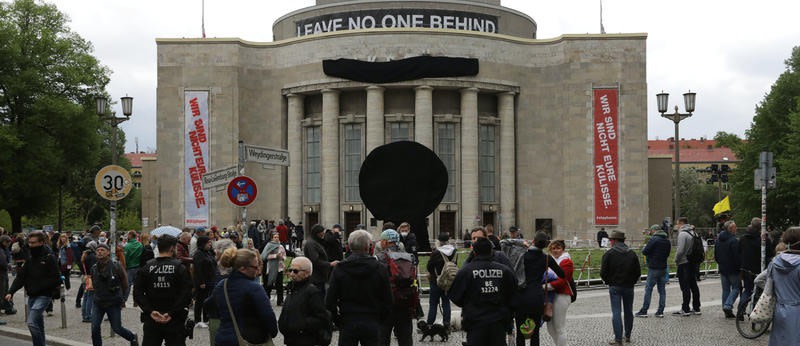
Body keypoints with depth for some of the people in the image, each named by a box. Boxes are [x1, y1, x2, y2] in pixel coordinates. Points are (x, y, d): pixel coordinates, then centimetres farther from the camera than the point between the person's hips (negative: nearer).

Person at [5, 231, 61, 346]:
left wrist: (39, 287, -17)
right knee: (38, 325, 12)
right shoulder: (30, 259, 12)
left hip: (43, 296, -7)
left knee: (31, 322, -19)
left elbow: (55, 280, -14)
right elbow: (21, 277, 8)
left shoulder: (49, 258, -10)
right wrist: (11, 292, -4)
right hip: (31, 296, 7)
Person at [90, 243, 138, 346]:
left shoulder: (116, 267, -12)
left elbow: (124, 283, 2)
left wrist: (119, 296, 12)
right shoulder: (94, 268, 0)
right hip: (98, 303, 4)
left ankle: (133, 337, 32)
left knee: (117, 328, 4)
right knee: (95, 328, -6)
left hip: (113, 303, -4)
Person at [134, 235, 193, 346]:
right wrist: (172, 313, -14)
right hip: (174, 321, -2)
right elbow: (186, 295, -15)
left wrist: (150, 311, -8)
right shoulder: (179, 268, -7)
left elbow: (137, 294, -4)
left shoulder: (146, 268, 1)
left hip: (151, 320, 2)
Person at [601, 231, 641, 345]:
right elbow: (638, 272, 3)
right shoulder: (632, 254, 3)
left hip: (615, 287, -4)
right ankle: (628, 336, 25)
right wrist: (631, 282, 15)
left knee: (616, 312, -2)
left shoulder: (609, 254, -9)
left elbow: (603, 273, -10)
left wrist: (608, 281, 7)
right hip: (629, 287, 4)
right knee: (628, 311, 16)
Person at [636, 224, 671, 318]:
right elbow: (668, 254, 18)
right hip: (663, 268, 7)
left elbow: (645, 252, -14)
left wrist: (644, 247, 5)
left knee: (648, 289, -3)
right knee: (662, 290, 9)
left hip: (654, 268, -7)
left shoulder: (653, 239, -13)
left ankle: (644, 311, -2)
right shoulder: (667, 240, 11)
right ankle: (660, 311, 9)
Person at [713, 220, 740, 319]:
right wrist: (739, 267, -9)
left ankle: (727, 311, 12)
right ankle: (728, 306, -12)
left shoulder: (718, 239, 8)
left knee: (725, 289, 12)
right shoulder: (733, 240, -17)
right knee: (736, 287, 4)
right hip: (733, 269, -7)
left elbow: (715, 255, 15)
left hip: (722, 269, 7)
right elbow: (736, 256, -19)